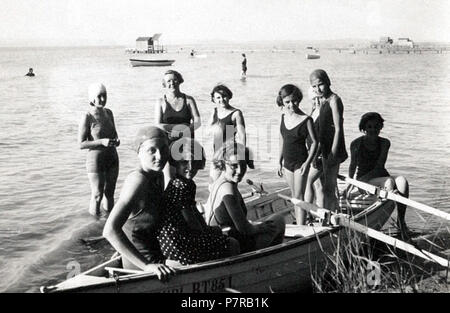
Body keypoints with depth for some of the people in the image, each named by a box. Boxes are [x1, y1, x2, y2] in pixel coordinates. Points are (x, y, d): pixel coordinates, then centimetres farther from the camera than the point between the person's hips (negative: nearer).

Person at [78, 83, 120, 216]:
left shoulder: (108, 113, 4)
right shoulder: (87, 117, -14)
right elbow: (81, 144, -14)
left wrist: (116, 140, -4)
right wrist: (101, 142, -24)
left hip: (112, 158, 6)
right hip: (96, 159, -6)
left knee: (110, 192, 15)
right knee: (97, 194, 2)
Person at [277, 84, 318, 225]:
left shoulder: (306, 119, -14)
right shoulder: (284, 116, 4)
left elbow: (314, 142, -9)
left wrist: (308, 162, -18)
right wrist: (279, 162, 14)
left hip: (300, 162, -6)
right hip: (287, 162, 6)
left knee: (299, 197, -8)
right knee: (294, 197, 13)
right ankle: (298, 226, 22)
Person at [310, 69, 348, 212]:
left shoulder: (334, 100, -12)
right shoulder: (322, 101, 15)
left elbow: (338, 129, -17)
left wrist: (333, 154, -20)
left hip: (333, 150, -9)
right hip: (325, 149, 9)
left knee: (328, 189, -9)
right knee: (330, 188, 16)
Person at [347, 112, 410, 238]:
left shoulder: (384, 143, 2)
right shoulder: (356, 144, -2)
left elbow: (379, 167, -8)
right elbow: (353, 166, 5)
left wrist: (362, 178, -21)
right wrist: (351, 183, -8)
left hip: (380, 176, 3)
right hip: (363, 181, -3)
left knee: (402, 180, -29)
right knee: (389, 181, -33)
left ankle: (401, 219, -23)